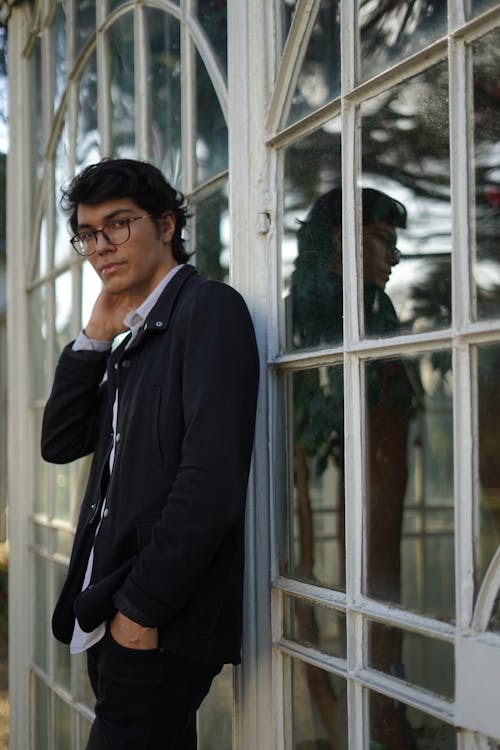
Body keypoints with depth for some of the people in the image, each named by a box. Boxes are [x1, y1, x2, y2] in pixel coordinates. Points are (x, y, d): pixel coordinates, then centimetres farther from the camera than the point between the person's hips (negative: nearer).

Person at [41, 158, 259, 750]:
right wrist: (95, 335, 7)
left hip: (160, 622, -8)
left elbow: (213, 474, -18)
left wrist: (142, 606, -19)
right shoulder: (135, 335, 19)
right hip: (107, 621, 8)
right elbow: (60, 444, 16)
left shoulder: (209, 308, -8)